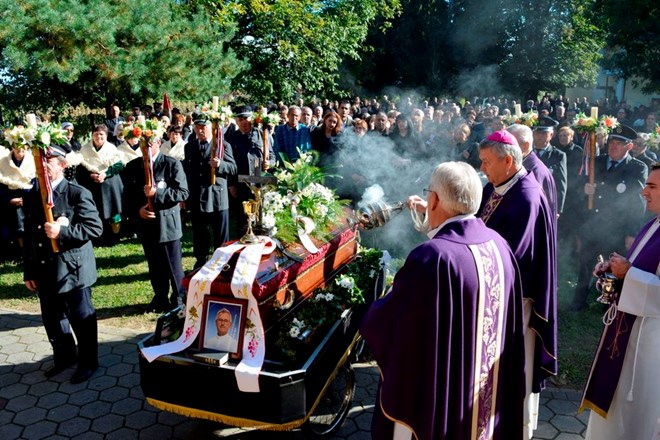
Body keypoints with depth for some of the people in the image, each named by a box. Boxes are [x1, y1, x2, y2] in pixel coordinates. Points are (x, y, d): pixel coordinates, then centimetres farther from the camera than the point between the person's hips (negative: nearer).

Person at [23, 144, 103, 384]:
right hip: (43, 272, 6)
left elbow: (95, 227, -14)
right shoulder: (31, 196, 8)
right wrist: (29, 272, 10)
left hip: (73, 270, -6)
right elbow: (29, 236, 11)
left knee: (81, 319, 7)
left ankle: (88, 362, 25)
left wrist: (62, 232, -25)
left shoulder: (78, 193, -10)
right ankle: (64, 357, 39)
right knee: (52, 319, 19)